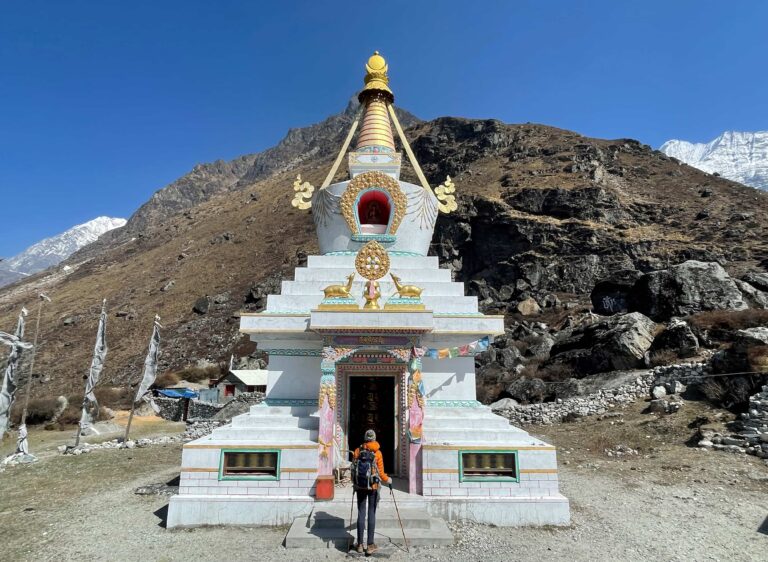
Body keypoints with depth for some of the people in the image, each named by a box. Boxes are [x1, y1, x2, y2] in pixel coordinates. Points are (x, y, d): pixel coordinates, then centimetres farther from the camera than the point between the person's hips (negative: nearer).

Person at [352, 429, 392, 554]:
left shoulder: (358, 451, 0)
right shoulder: (377, 452, -6)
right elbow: (380, 473, -4)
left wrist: (354, 482, 23)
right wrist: (388, 481, 14)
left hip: (360, 485, 2)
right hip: (373, 486, -2)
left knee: (361, 514, 8)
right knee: (371, 514, 3)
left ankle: (360, 544, 14)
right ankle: (370, 545, 6)